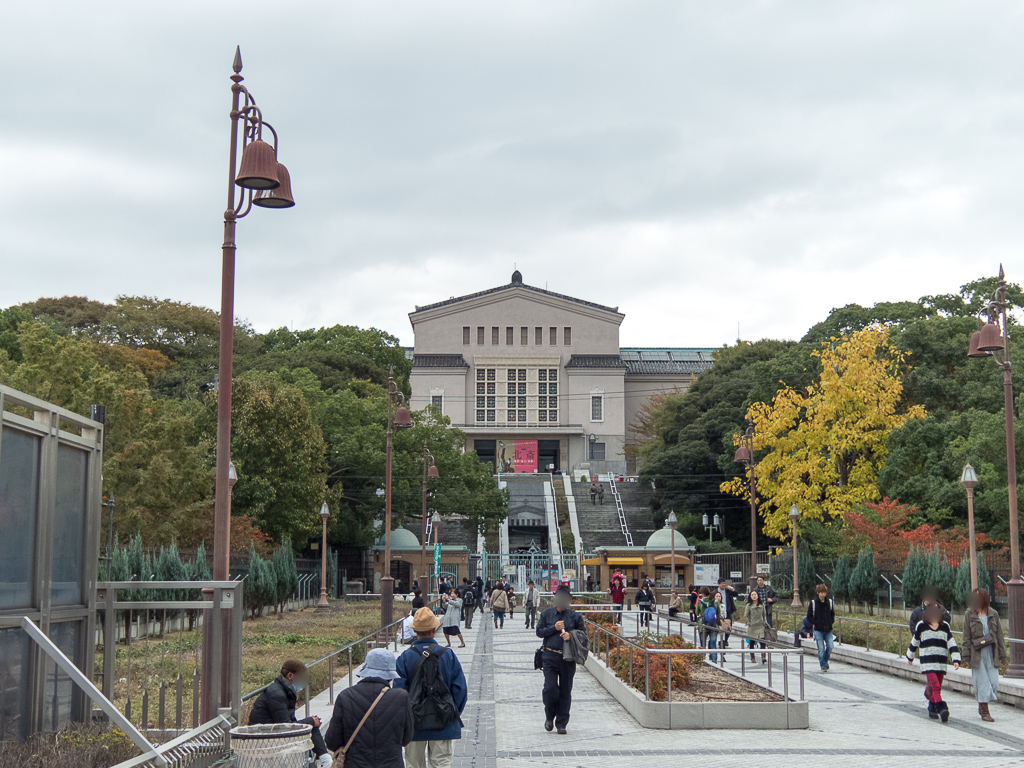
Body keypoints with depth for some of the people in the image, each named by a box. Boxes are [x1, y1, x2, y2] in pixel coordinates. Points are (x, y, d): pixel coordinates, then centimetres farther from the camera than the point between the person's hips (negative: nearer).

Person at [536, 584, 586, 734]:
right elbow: (539, 632, 4)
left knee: (565, 691, 3)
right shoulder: (546, 614, 9)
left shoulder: (575, 616, 7)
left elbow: (583, 636, 9)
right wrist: (554, 628, -9)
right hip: (550, 656, -1)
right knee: (550, 688, -11)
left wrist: (571, 636, -10)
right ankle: (549, 717, 15)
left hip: (568, 657, 1)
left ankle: (561, 723, 13)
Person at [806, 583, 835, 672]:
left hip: (828, 629, 3)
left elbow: (832, 614, 19)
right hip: (818, 630, -3)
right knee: (821, 649, -5)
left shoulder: (829, 602, 6)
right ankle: (823, 665, 4)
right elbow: (809, 616, 2)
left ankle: (824, 660, 21)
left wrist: (831, 622, 5)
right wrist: (815, 623, -8)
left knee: (830, 646, -3)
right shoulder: (813, 602, -3)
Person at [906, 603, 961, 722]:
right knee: (935, 686, -17)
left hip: (941, 662, 3)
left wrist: (956, 660, -3)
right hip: (927, 662, -3)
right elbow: (914, 642, 15)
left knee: (936, 687, 8)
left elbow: (952, 644, 6)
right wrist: (910, 656, 25)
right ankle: (941, 708, -25)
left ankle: (932, 709, 23)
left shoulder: (945, 627, 8)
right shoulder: (921, 626, 2)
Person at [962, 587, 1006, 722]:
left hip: (991, 653, 2)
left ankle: (982, 705, 22)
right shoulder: (969, 615, 0)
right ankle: (985, 712, 5)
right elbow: (966, 637, 0)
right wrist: (966, 656, -6)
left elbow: (999, 635, 8)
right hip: (977, 654, -2)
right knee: (982, 682, -3)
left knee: (994, 682, 0)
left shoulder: (993, 614, 5)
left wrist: (1002, 655, 5)